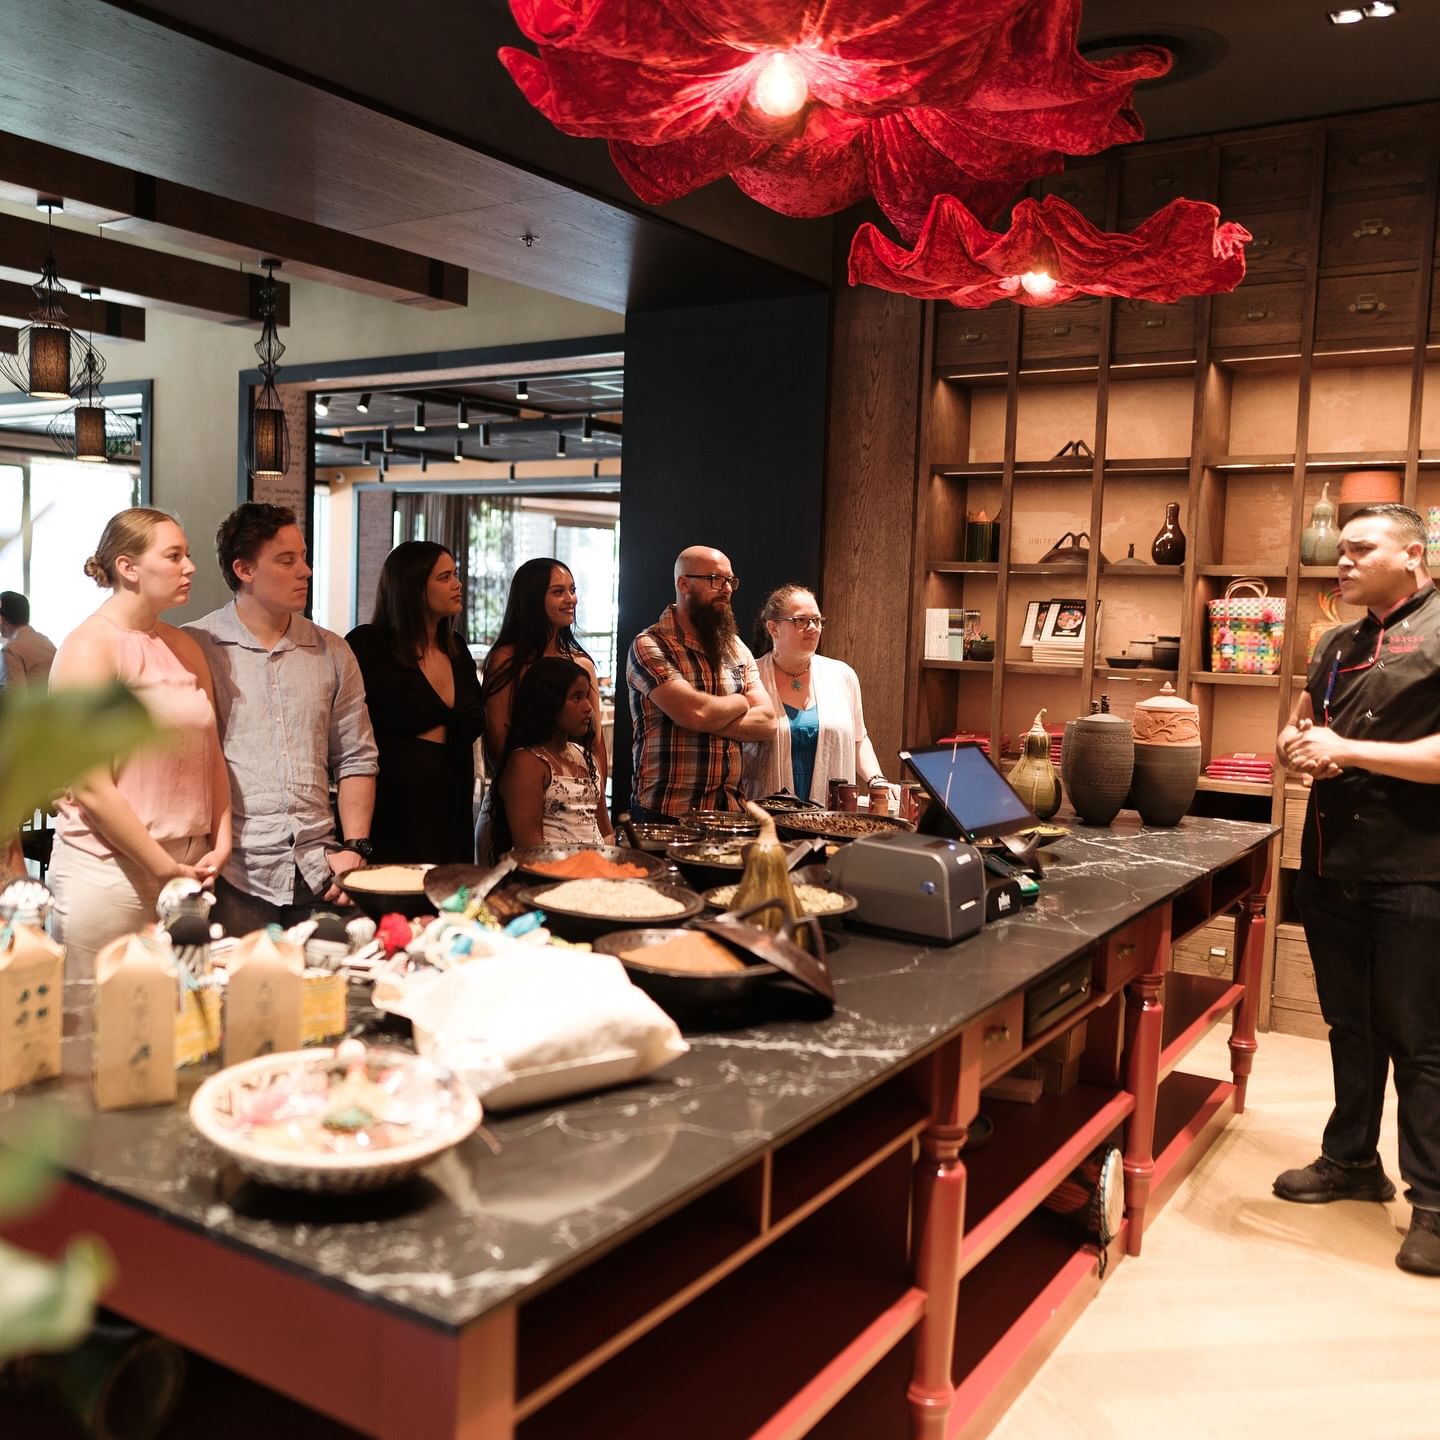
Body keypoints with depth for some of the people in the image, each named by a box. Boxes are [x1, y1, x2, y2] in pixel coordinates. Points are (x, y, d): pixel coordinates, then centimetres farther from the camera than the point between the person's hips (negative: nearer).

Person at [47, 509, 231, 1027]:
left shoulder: (185, 648, 12)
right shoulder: (89, 648, -9)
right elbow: (92, 790, -13)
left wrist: (220, 844, 2)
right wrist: (166, 869, -11)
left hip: (189, 869, 6)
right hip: (109, 873, -6)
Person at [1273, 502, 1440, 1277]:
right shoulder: (1337, 645, 14)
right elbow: (1294, 731, 20)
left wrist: (1347, 750, -20)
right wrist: (1296, 747, -3)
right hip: (1331, 862, 7)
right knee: (1349, 1025, 17)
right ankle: (1351, 1160, 31)